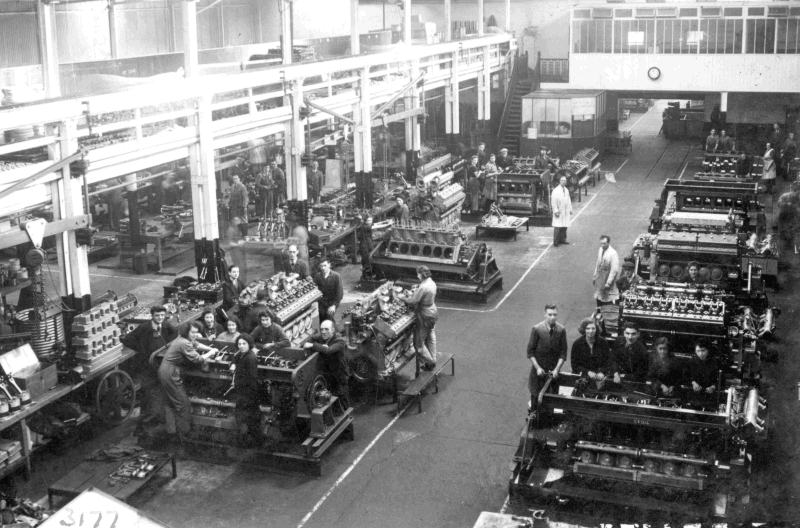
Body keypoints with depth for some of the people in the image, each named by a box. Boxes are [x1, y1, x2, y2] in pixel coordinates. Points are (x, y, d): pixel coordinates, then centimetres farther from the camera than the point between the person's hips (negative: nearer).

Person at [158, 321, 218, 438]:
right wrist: (210, 353, -9)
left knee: (171, 403, 20)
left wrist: (211, 349, 7)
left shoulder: (183, 338, 7)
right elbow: (198, 360, -24)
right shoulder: (184, 344, -23)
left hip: (165, 371, 10)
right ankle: (184, 434, 9)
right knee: (183, 404, 0)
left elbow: (196, 345, 20)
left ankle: (171, 429, 30)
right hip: (170, 375, -10)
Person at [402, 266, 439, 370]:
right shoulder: (432, 283, 1)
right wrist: (413, 294, 2)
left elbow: (413, 301, -26)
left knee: (419, 342, 5)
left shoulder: (423, 287, -29)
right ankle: (432, 360, 31)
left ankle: (430, 362, 13)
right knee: (431, 338, 21)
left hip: (425, 316, -9)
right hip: (433, 312, 9)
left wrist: (403, 299, -10)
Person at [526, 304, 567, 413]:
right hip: (539, 370, -1)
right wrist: (537, 367, -13)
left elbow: (563, 353, -2)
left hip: (554, 371, 1)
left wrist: (557, 369, -12)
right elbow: (530, 352, -6)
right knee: (535, 396, 5)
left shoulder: (561, 330, -6)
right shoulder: (536, 329, -10)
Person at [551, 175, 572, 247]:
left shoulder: (566, 190, 12)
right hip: (559, 212, -6)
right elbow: (553, 202, -11)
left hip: (566, 212, 6)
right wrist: (556, 211, -16)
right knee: (557, 227, -7)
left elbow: (569, 200, 19)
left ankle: (562, 239, 18)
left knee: (564, 226, 7)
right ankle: (555, 242, -4)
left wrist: (570, 210, 16)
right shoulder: (556, 190, -9)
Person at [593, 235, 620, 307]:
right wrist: (595, 276, 16)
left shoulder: (613, 253, -19)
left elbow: (614, 270, -20)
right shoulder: (600, 250, 3)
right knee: (599, 300, 14)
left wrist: (608, 283, -20)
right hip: (599, 280, 7)